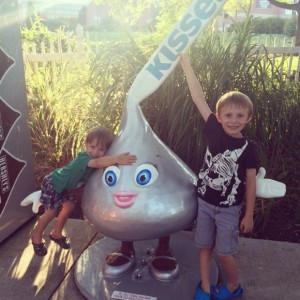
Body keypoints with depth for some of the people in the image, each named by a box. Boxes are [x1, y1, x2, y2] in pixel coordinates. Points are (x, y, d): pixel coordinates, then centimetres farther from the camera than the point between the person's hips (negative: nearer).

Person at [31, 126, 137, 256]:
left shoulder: (99, 159, -16)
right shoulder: (83, 158, -41)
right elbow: (97, 163, -63)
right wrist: (116, 159, -75)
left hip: (66, 186, 8)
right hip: (52, 184, -8)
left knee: (69, 206, 8)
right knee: (51, 212, -2)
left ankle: (56, 233, 31)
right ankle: (36, 237, 24)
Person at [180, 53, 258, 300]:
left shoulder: (249, 148, -13)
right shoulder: (214, 132, -9)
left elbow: (251, 183, -5)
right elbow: (199, 98, -12)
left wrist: (249, 215, -2)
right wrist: (185, 62, -13)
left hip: (229, 208, -2)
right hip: (204, 202, 3)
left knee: (223, 252, 9)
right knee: (204, 247, 15)